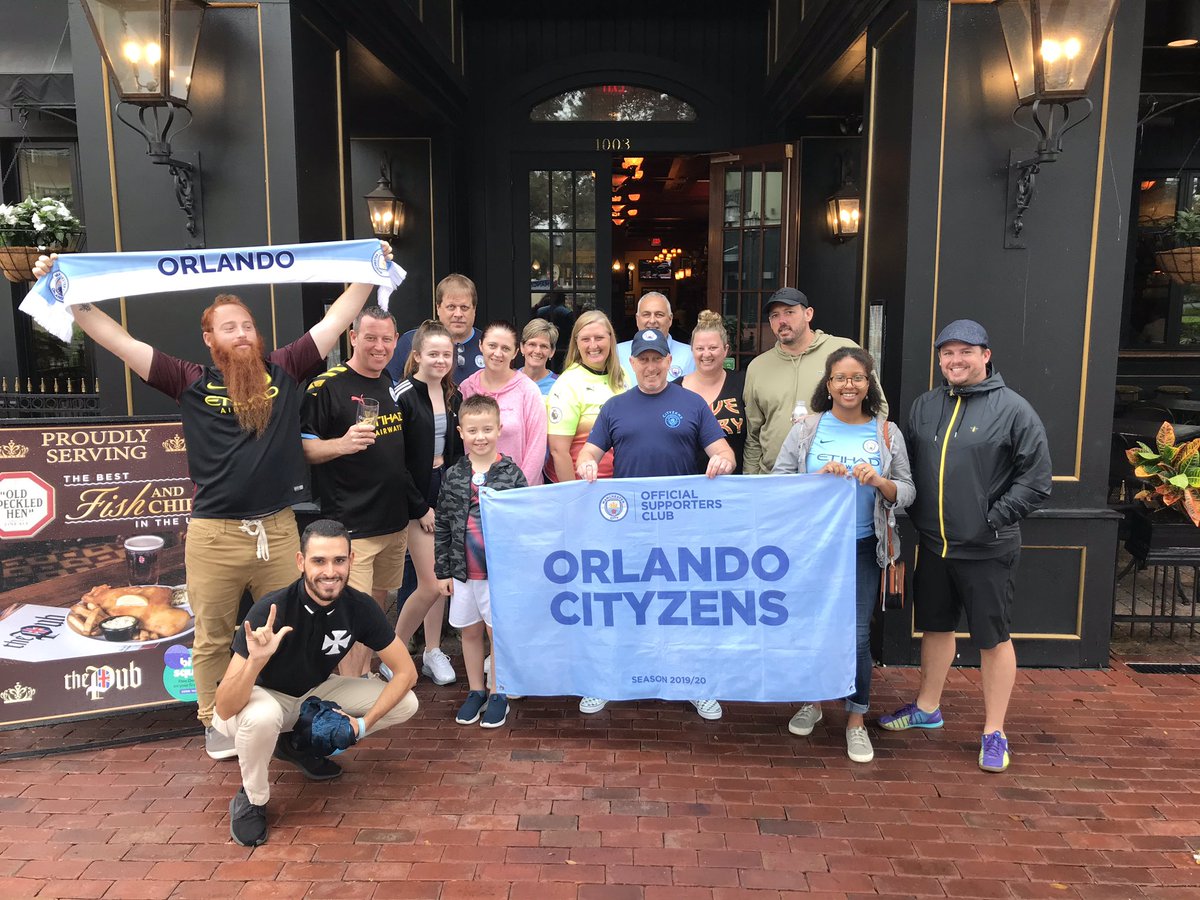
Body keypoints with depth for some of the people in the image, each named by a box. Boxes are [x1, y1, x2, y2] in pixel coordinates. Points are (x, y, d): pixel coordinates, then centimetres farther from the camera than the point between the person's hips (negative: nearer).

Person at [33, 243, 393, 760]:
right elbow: (120, 342, -1)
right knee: (213, 638, 12)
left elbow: (335, 320, 5)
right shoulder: (192, 382, 0)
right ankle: (215, 722, 30)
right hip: (214, 536, -1)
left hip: (279, 529, 1)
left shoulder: (283, 370, 4)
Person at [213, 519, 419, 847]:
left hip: (315, 692, 5)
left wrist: (364, 724, -20)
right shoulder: (270, 610, -32)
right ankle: (251, 799, -7)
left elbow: (406, 671, -11)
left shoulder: (360, 607, -20)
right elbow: (225, 709, -34)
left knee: (406, 703, -10)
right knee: (262, 717, -40)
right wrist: (255, 660, -52)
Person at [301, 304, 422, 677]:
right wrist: (342, 444, -30)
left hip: (395, 518, 8)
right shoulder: (327, 386, -11)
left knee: (379, 604, 19)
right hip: (351, 524, -7)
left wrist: (419, 503, 15)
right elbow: (303, 448, -12)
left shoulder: (393, 384, 12)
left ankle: (367, 673, 35)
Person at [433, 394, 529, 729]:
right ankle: (475, 692, 31)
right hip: (464, 572, 3)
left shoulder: (511, 472, -7)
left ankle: (499, 696, 23)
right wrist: (443, 571, 4)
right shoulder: (453, 475, 0)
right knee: (470, 632, 14)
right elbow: (442, 526, 5)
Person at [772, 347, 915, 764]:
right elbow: (777, 480, -4)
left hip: (862, 547, 0)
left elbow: (907, 492, 3)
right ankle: (812, 701, 35)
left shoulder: (887, 432, 2)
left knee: (856, 634, 0)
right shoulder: (806, 428, -1)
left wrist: (881, 482, -17)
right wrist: (818, 477, -19)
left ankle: (856, 719, 19)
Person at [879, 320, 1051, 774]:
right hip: (933, 545, 5)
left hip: (987, 552, -5)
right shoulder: (924, 406, 8)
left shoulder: (1013, 409, -8)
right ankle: (927, 707, 36)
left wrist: (993, 519, -12)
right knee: (935, 627, 19)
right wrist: (916, 517, 6)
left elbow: (1036, 480, -8)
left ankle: (994, 733, 20)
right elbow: (910, 470, 15)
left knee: (993, 638, 6)